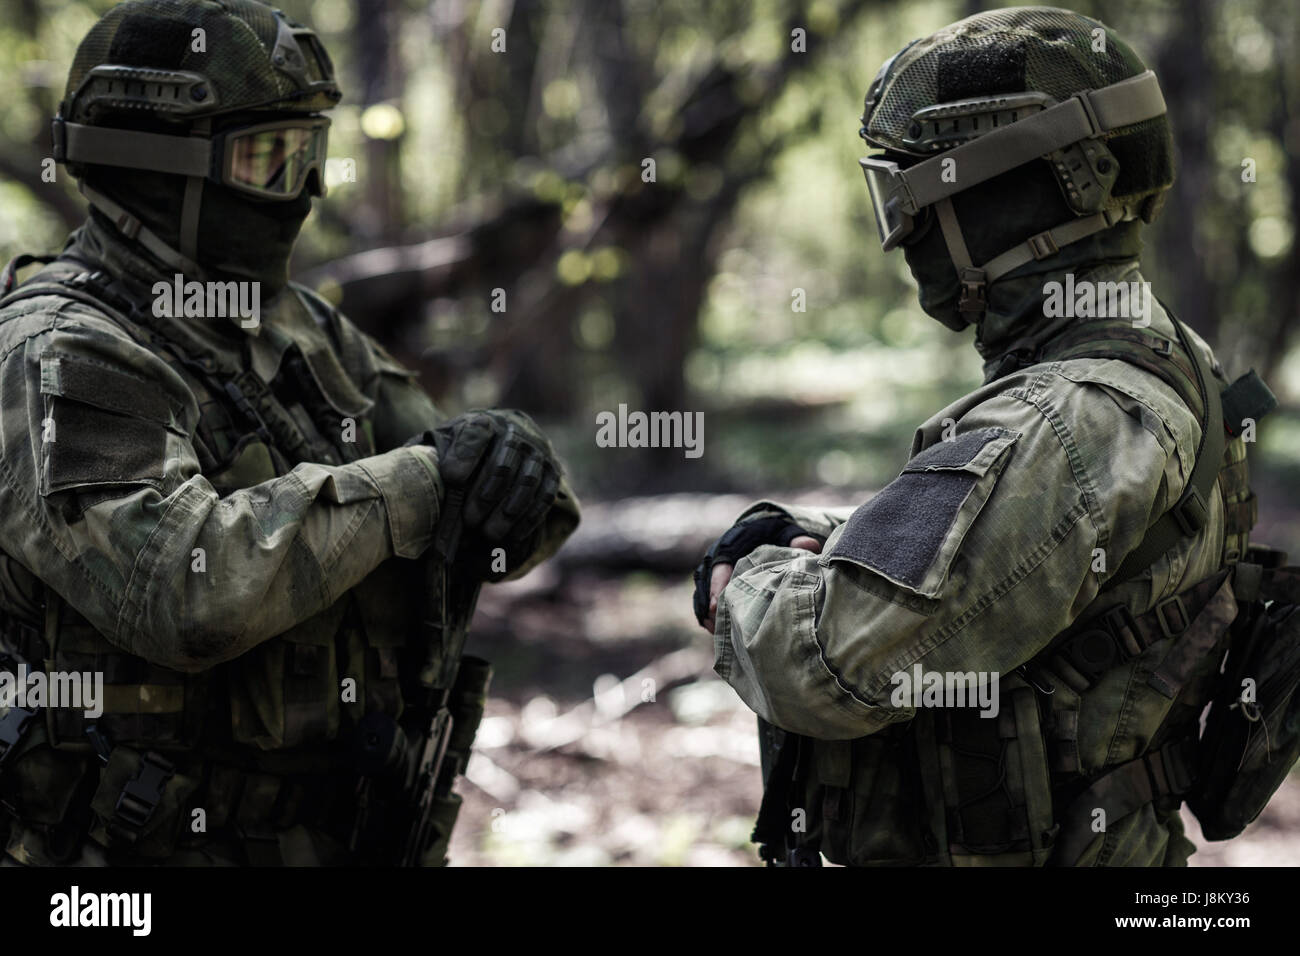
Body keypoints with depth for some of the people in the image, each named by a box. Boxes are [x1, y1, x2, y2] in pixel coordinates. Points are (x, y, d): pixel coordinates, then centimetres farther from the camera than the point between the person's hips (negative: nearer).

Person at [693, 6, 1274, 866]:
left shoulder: (1067, 432, -26)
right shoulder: (1163, 370, 6)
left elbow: (824, 662, -32)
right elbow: (935, 538, 17)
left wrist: (747, 584, -12)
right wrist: (793, 537, 0)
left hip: (986, 849, -9)